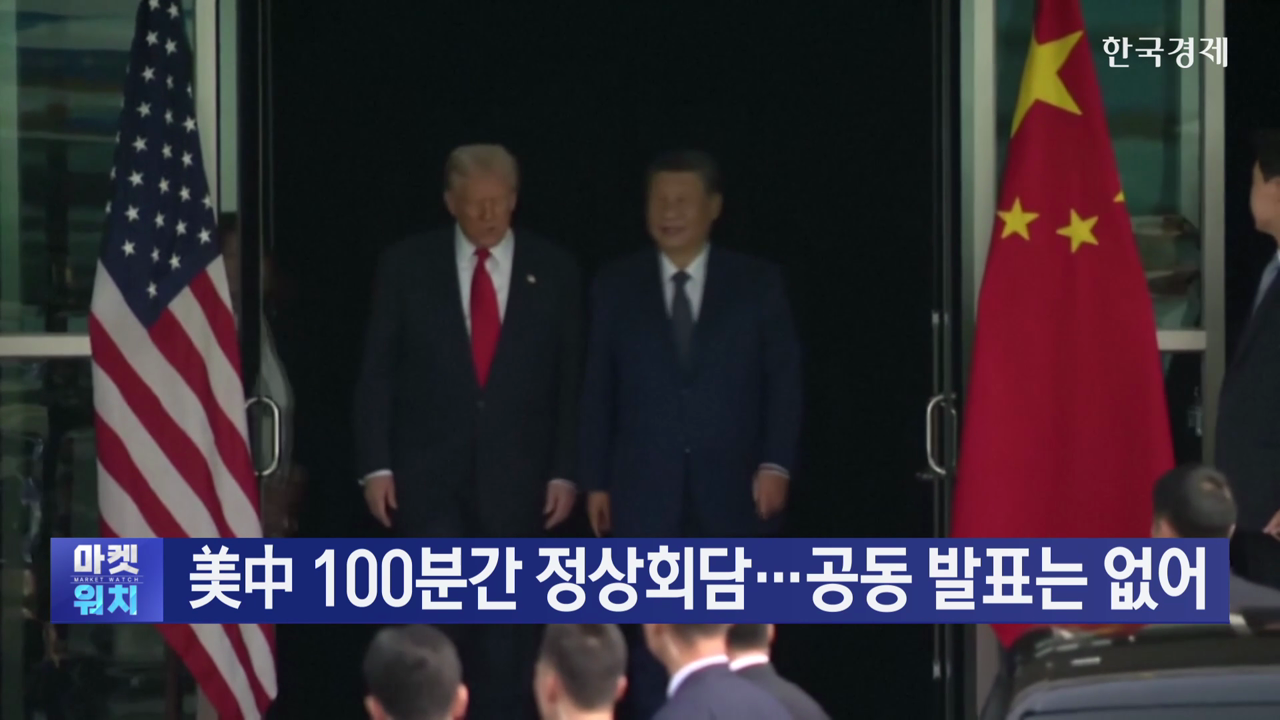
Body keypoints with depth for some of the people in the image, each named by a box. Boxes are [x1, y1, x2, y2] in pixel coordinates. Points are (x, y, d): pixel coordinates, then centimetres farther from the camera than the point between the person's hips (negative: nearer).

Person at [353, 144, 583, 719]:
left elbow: (571, 382, 6)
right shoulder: (406, 266, 2)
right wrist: (375, 466, -4)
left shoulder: (553, 272, 4)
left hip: (516, 478, 1)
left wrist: (564, 472, 0)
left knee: (508, 630, 3)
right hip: (427, 476, -1)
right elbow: (376, 374, 3)